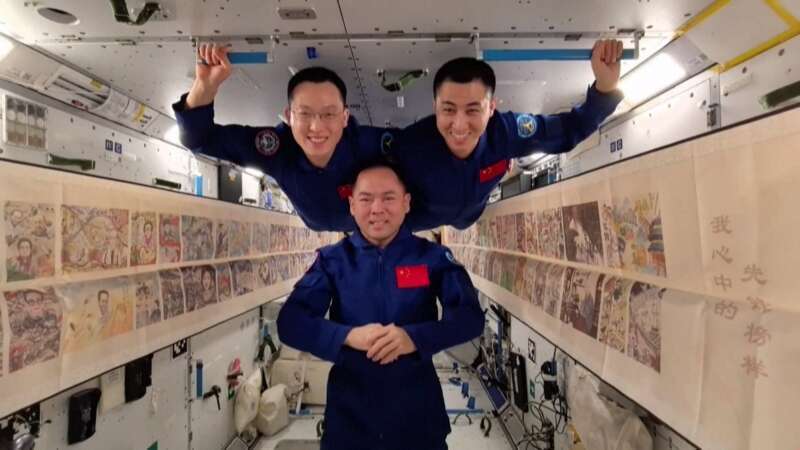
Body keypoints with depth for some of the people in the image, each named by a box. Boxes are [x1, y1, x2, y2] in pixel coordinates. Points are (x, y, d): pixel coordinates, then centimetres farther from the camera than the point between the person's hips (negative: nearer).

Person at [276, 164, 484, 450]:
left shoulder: (433, 256, -4)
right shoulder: (332, 260, -3)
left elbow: (470, 316, -12)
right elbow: (290, 322, -10)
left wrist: (415, 337, -29)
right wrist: (349, 336, -27)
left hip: (418, 407, 0)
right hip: (349, 409, 1)